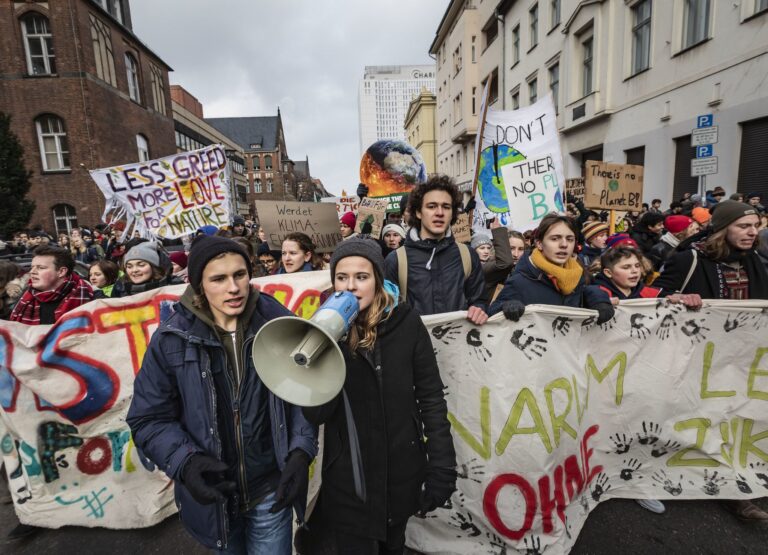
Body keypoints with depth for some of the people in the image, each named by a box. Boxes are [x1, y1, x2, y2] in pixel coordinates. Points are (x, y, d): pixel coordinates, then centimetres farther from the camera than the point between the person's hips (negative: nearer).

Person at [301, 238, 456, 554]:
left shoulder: (405, 323, -10)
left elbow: (431, 398, -4)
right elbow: (315, 414, -17)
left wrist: (442, 468, -5)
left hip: (402, 472, 1)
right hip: (347, 480, -1)